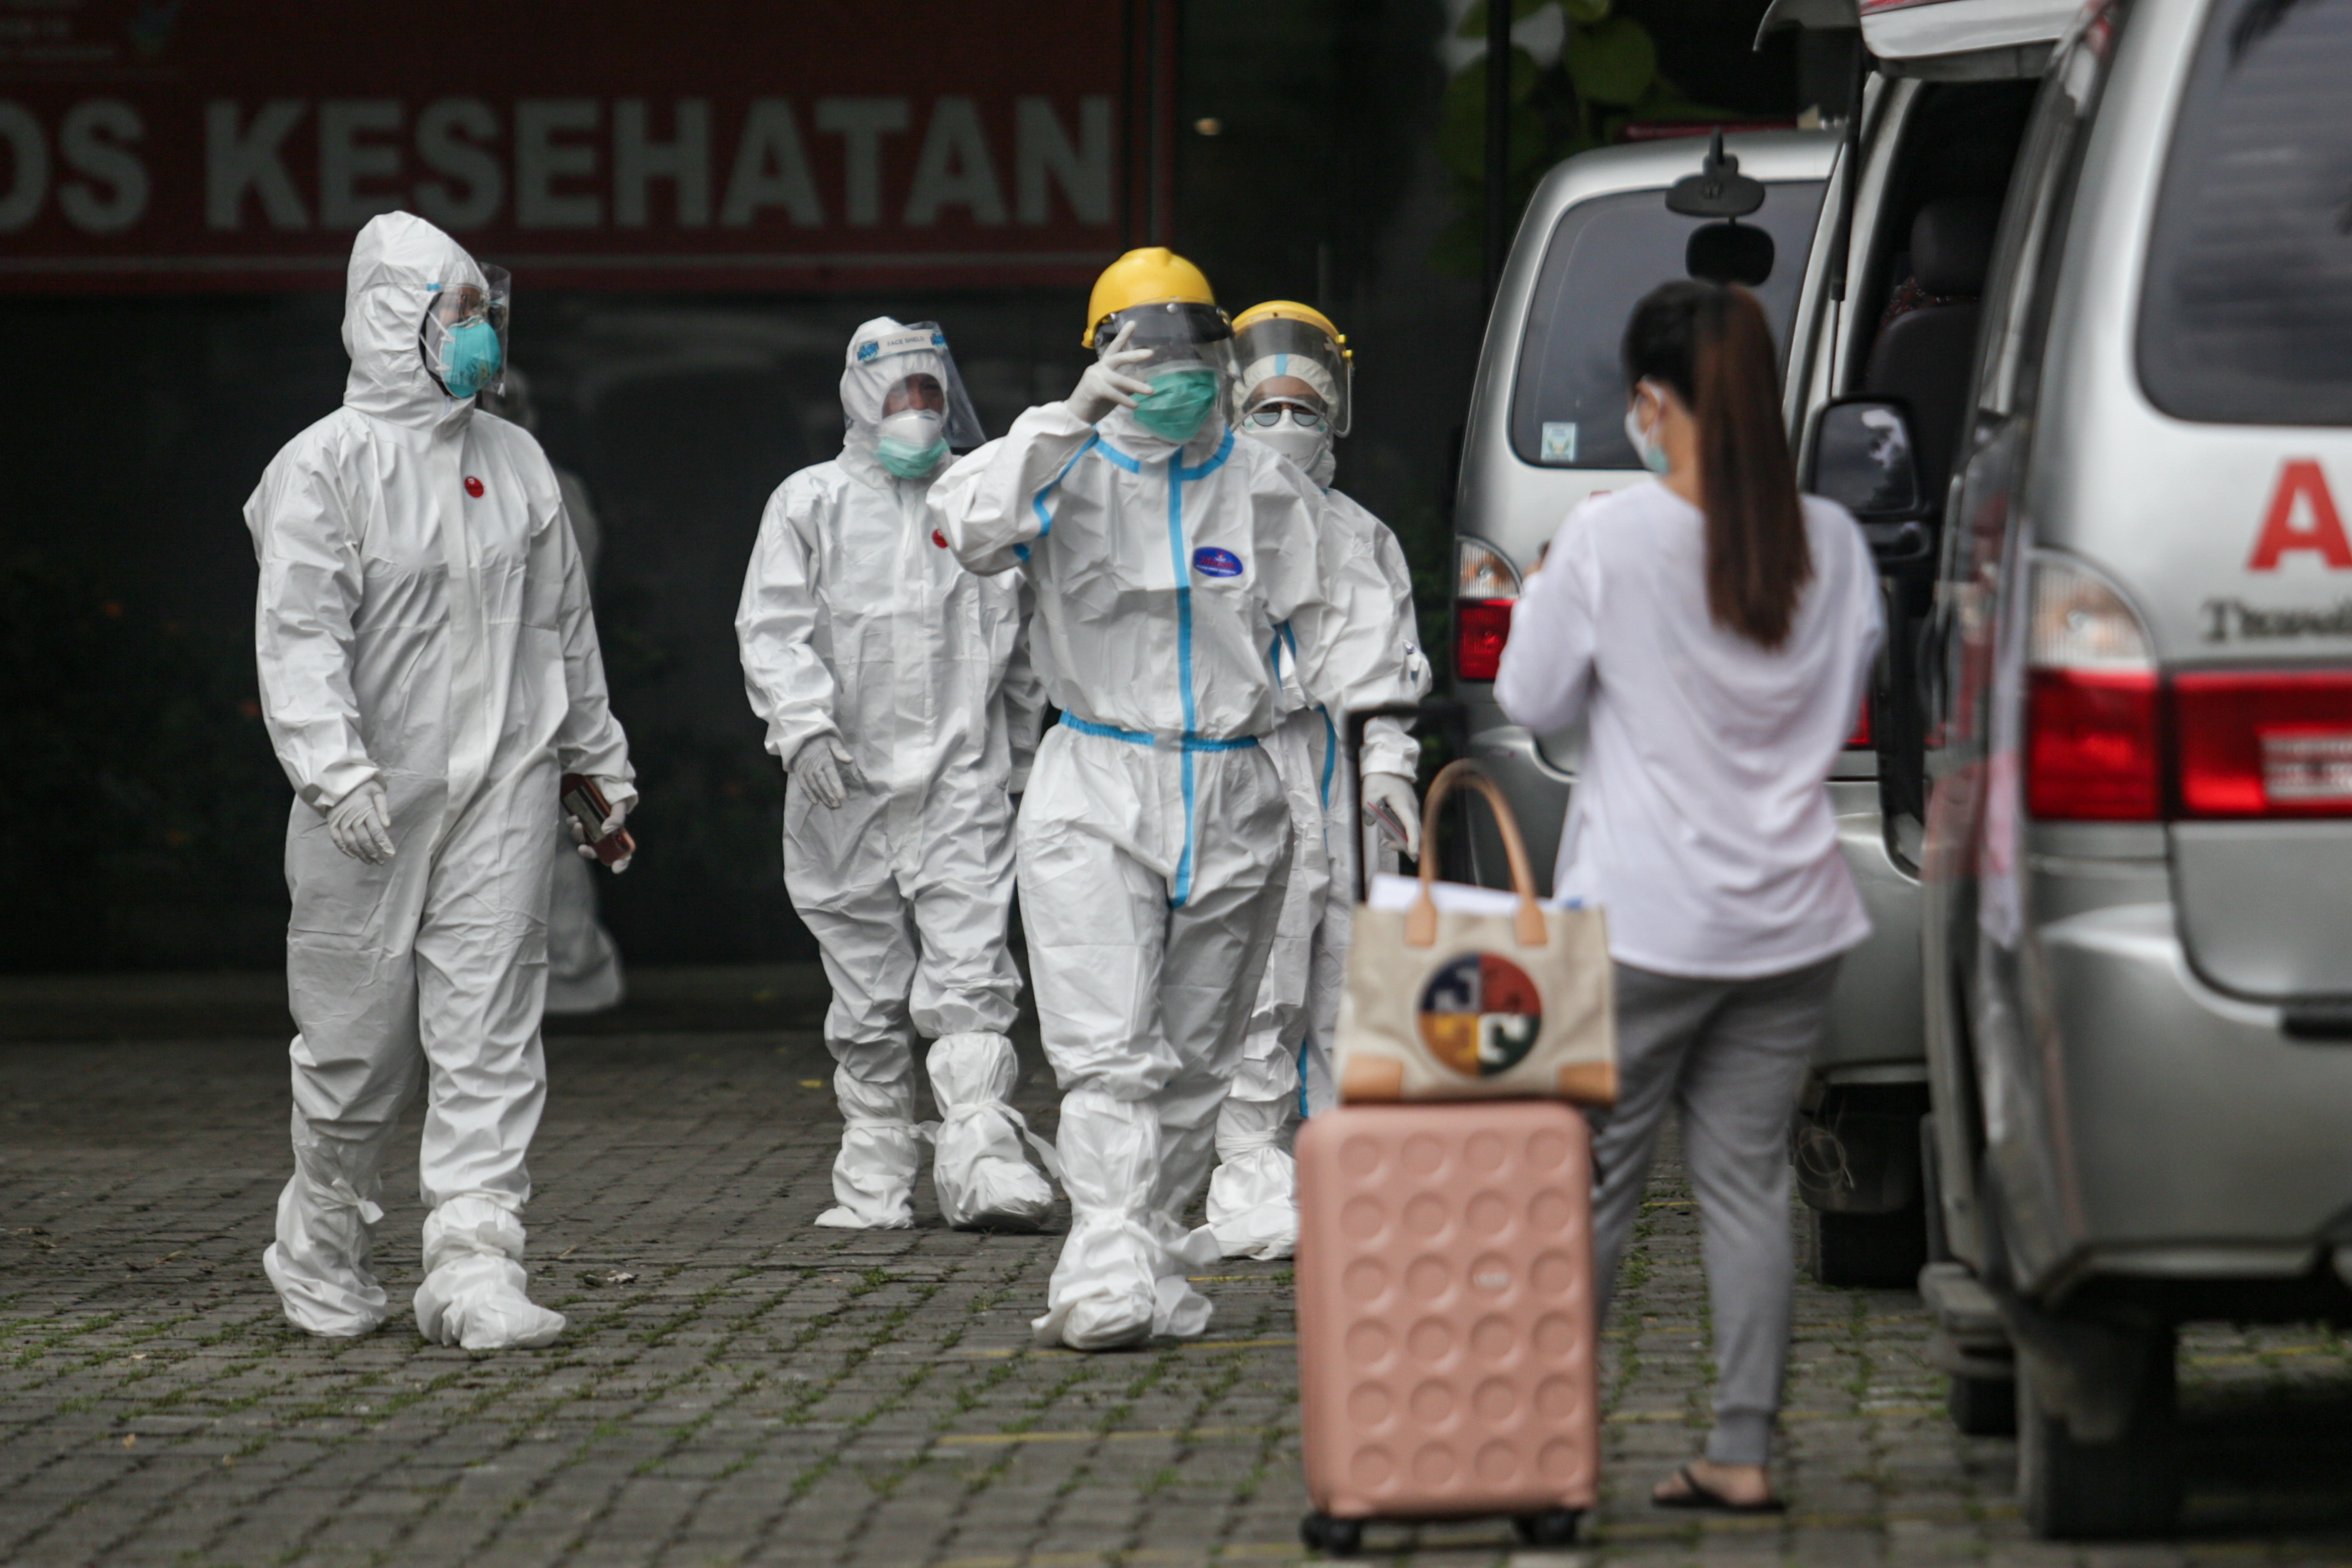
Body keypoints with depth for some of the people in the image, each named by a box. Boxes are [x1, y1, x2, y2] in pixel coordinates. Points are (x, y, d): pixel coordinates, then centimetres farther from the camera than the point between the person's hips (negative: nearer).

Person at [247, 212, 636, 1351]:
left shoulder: (514, 463, 12)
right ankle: (322, 1247, 23)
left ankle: (474, 1265, -8)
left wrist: (599, 760, 25)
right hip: (367, 803, -4)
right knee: (357, 1037, 3)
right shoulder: (323, 468, -6)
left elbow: (563, 624, 21)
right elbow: (298, 638, -14)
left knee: (489, 1037, -5)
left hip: (499, 790, 4)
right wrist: (336, 769, -27)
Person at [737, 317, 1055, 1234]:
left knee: (969, 977, -12)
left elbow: (1022, 641, 20)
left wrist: (1023, 754, 23)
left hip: (962, 780, 0)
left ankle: (985, 1159, -19)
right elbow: (773, 628, -1)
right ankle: (875, 1183, 12)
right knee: (867, 997, 5)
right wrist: (804, 722, -17)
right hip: (848, 782, 0)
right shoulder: (812, 503, 5)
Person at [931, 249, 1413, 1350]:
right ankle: (1109, 1277, -22)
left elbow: (1319, 630, 13)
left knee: (1195, 1055, 9)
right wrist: (1071, 421, -27)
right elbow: (968, 526, -19)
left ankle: (1155, 1244, 20)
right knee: (1108, 1052, -14)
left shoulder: (1268, 490, 9)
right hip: (1096, 794, -4)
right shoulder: (1070, 475, 0)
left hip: (1233, 802, 4)